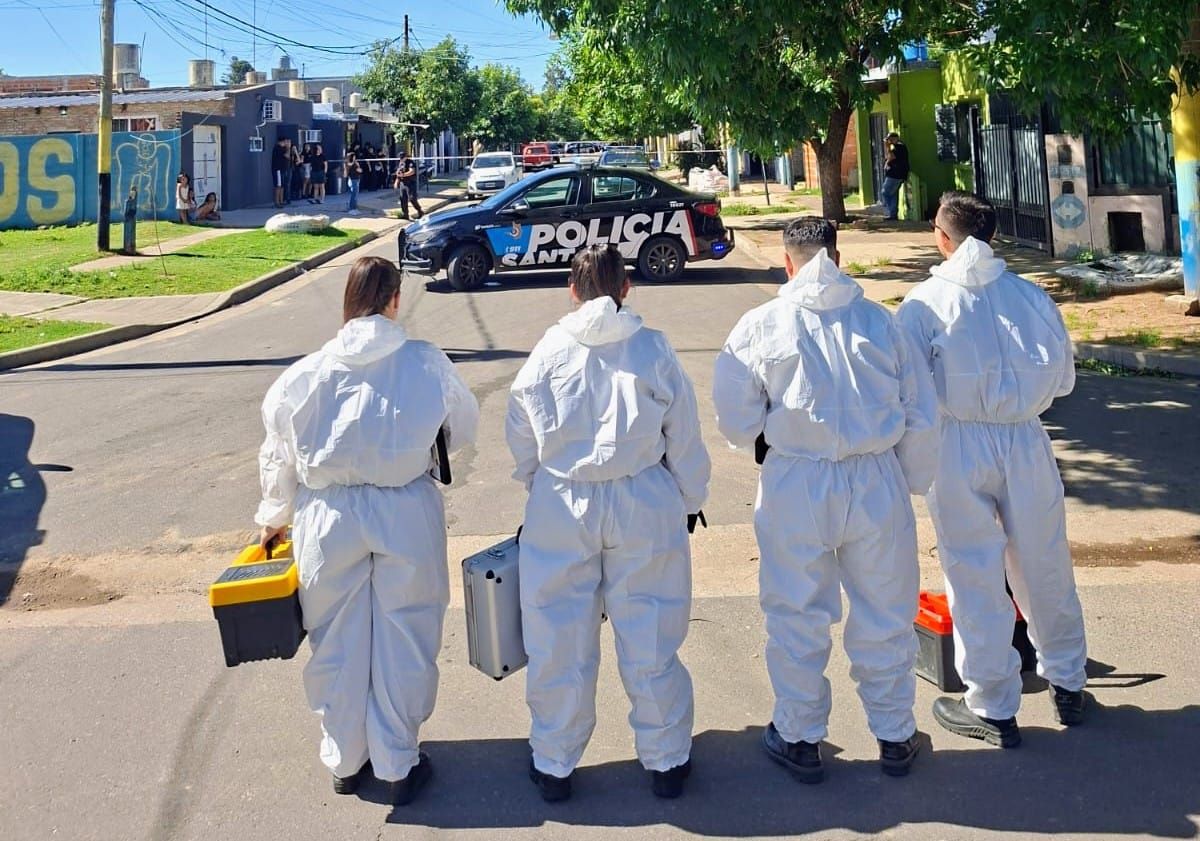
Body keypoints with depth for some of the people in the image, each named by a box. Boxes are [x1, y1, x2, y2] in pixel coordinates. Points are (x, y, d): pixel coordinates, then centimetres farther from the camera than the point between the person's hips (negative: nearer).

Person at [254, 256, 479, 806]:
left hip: (328, 518, 1)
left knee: (338, 642, 15)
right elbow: (463, 429, 5)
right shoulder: (426, 364, -8)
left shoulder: (307, 373, -4)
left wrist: (273, 518, 22)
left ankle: (345, 761, 29)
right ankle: (399, 766, 22)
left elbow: (279, 456, 6)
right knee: (403, 639, 11)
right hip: (408, 512, -1)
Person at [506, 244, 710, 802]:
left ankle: (553, 766, 25)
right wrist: (690, 500, 16)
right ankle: (666, 761, 25)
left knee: (559, 641, 11)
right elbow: (684, 440, 1)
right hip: (644, 505, 0)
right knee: (649, 640, 10)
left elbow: (521, 442, 6)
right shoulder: (653, 349, -6)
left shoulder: (547, 353, -4)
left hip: (559, 508, 0)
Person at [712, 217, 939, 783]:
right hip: (878, 481, 2)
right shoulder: (880, 321, -1)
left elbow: (736, 423, -3)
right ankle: (895, 736, 30)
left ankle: (799, 739, 25)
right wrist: (912, 482, 18)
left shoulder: (760, 326, -7)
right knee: (885, 614, 16)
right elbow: (922, 417, 4)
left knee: (797, 617, 12)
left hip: (795, 485, -1)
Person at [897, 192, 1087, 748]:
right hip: (1026, 439, 3)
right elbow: (1063, 379, 7)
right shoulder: (1031, 294, 0)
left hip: (959, 445, -3)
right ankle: (1067, 685, 35)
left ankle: (994, 708, 18)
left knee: (974, 576, 8)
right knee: (1044, 567, 18)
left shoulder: (926, 302, -8)